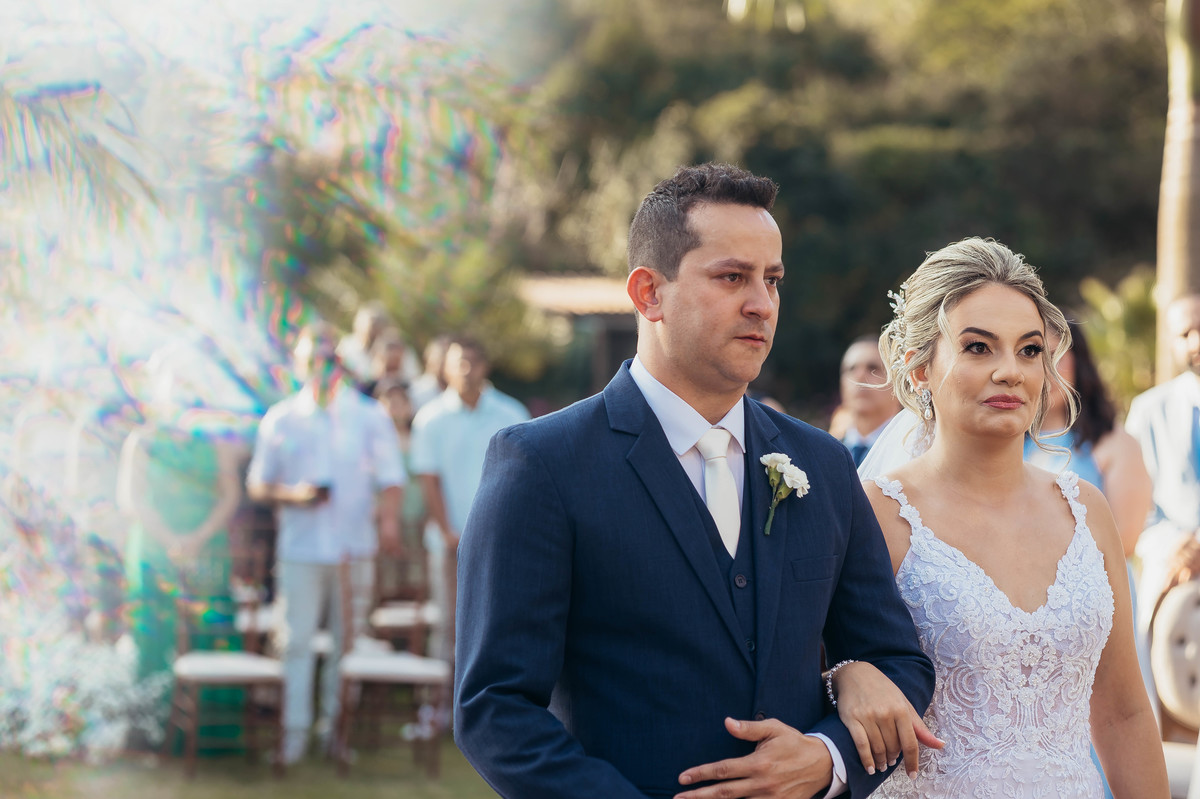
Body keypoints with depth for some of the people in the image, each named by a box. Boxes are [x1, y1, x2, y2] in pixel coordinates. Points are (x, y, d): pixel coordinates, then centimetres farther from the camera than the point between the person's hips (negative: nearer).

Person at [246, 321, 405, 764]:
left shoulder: (368, 416, 7)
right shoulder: (280, 419, 9)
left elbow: (391, 478, 3)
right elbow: (257, 485, 10)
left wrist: (388, 520, -16)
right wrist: (293, 494, -11)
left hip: (354, 547, 0)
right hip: (299, 548, 0)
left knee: (348, 639, 3)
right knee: (296, 639, -3)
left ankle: (336, 723, 12)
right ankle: (295, 728, 1)